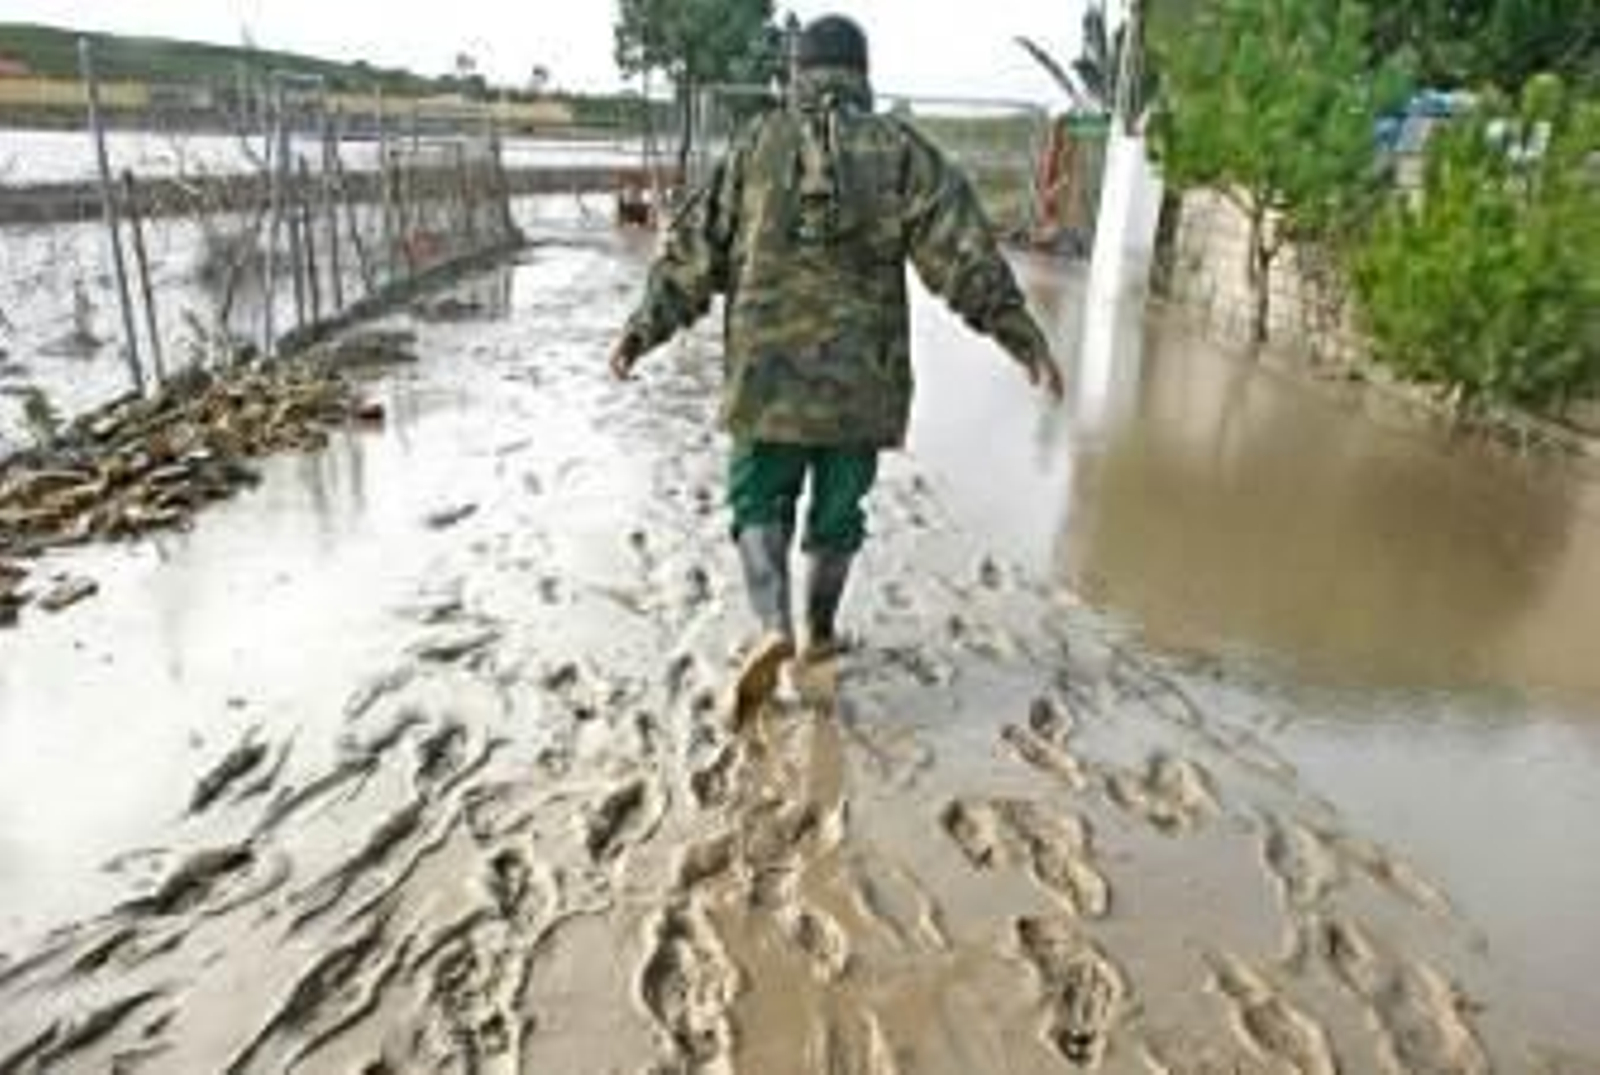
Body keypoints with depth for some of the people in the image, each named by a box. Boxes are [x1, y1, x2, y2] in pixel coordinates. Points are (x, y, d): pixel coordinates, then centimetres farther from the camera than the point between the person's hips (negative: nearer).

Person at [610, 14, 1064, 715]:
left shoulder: (755, 145, 5)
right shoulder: (901, 150, 2)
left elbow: (695, 249, 4)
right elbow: (964, 257, -5)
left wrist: (644, 330, 10)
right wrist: (1024, 338, -3)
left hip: (766, 371, 0)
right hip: (860, 374, 0)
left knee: (760, 503, 13)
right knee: (838, 511, 16)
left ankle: (774, 627, -7)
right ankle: (819, 632, 30)